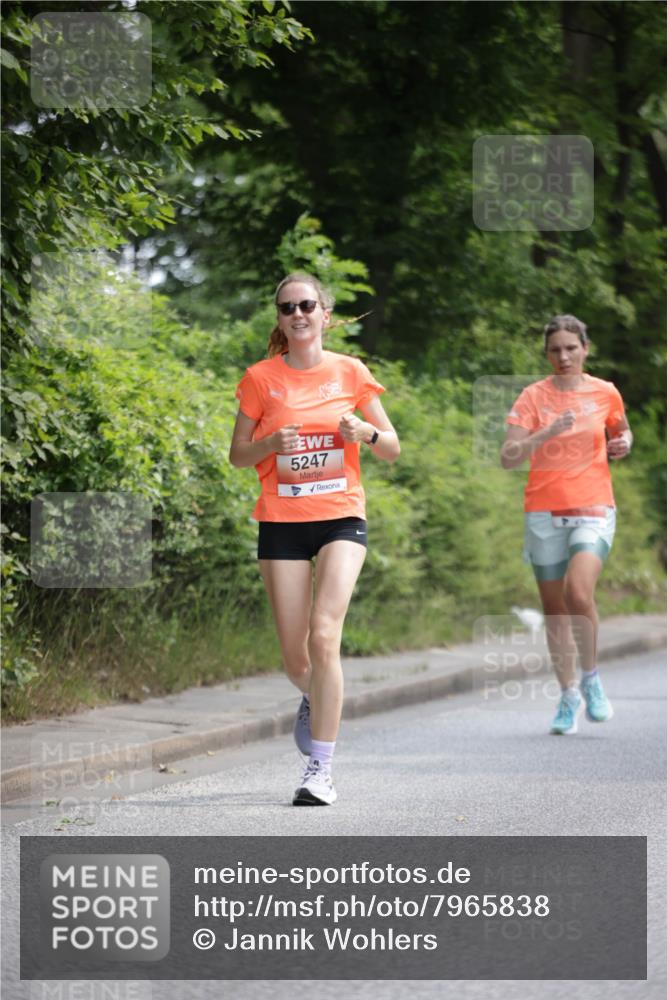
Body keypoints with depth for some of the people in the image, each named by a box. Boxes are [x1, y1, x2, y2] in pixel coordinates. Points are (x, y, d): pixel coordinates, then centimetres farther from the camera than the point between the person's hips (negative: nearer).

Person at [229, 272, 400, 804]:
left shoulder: (350, 372, 3)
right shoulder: (261, 378, 3)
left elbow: (392, 448, 9)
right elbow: (238, 455, 7)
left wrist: (365, 432, -12)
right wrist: (271, 443, -13)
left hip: (341, 518, -1)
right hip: (281, 521, 1)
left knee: (324, 636, -19)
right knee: (295, 659, 1)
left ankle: (321, 769, -15)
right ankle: (315, 700, 40)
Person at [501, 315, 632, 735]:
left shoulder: (606, 393, 3)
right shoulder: (533, 397, -1)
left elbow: (621, 433, 24)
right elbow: (509, 457, -10)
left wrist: (622, 444, 1)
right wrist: (547, 433, -24)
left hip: (593, 509, -1)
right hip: (545, 513, 1)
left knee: (579, 593, -23)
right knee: (555, 609, 6)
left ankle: (591, 677, -2)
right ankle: (568, 693, 21)